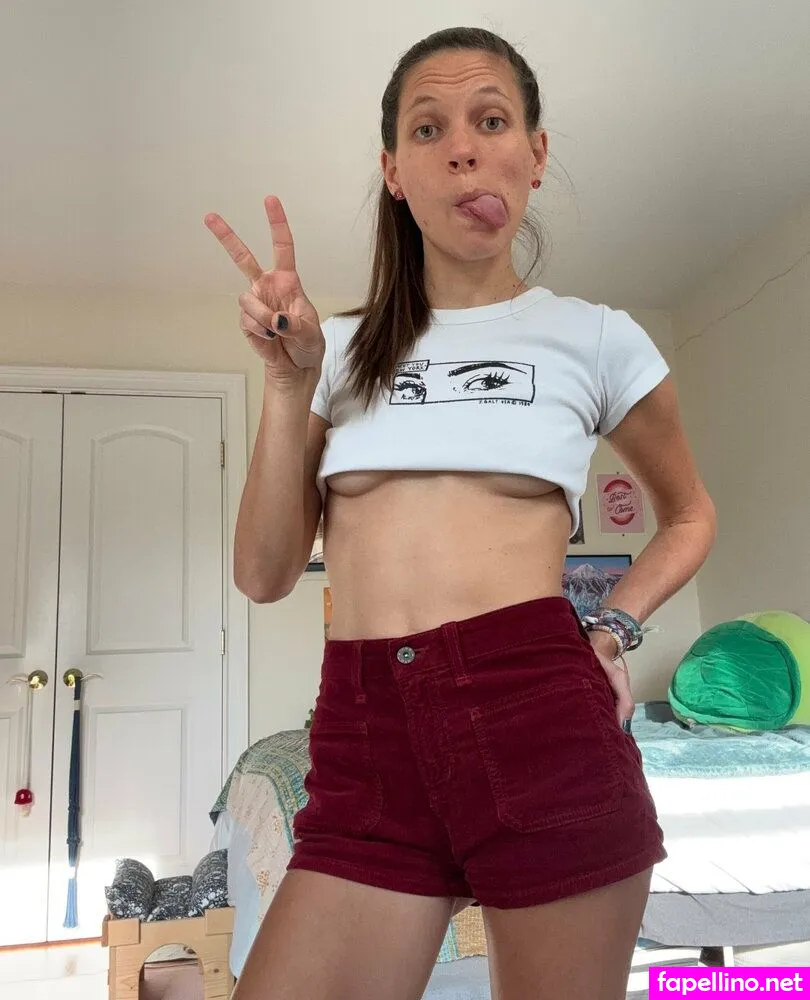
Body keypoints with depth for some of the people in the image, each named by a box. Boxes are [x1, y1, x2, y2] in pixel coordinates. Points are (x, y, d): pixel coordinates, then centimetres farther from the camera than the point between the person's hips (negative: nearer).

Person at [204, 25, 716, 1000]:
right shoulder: (341, 350, 11)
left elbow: (688, 516, 20)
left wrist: (611, 628, 3)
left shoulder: (596, 337, 6)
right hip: (364, 740, 2)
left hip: (545, 726, -1)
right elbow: (264, 575, 5)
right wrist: (288, 380, -4)